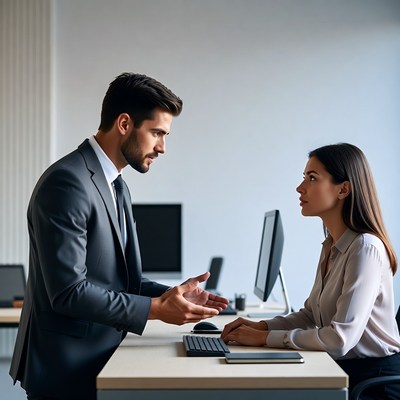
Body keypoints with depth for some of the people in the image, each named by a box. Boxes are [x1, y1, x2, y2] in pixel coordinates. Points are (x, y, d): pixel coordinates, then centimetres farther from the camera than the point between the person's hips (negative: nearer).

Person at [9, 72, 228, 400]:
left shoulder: (117, 187, 11)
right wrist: (156, 308, -19)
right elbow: (69, 291, -24)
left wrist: (172, 294, -3)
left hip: (100, 360, 9)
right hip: (67, 369, -9)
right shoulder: (68, 182, -19)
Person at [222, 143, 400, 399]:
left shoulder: (365, 247, -19)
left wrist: (265, 338, -18)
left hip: (376, 378, -7)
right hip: (342, 369, 8)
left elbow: (341, 338, -25)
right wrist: (261, 326, 0)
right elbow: (311, 315, 16)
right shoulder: (331, 246, 9)